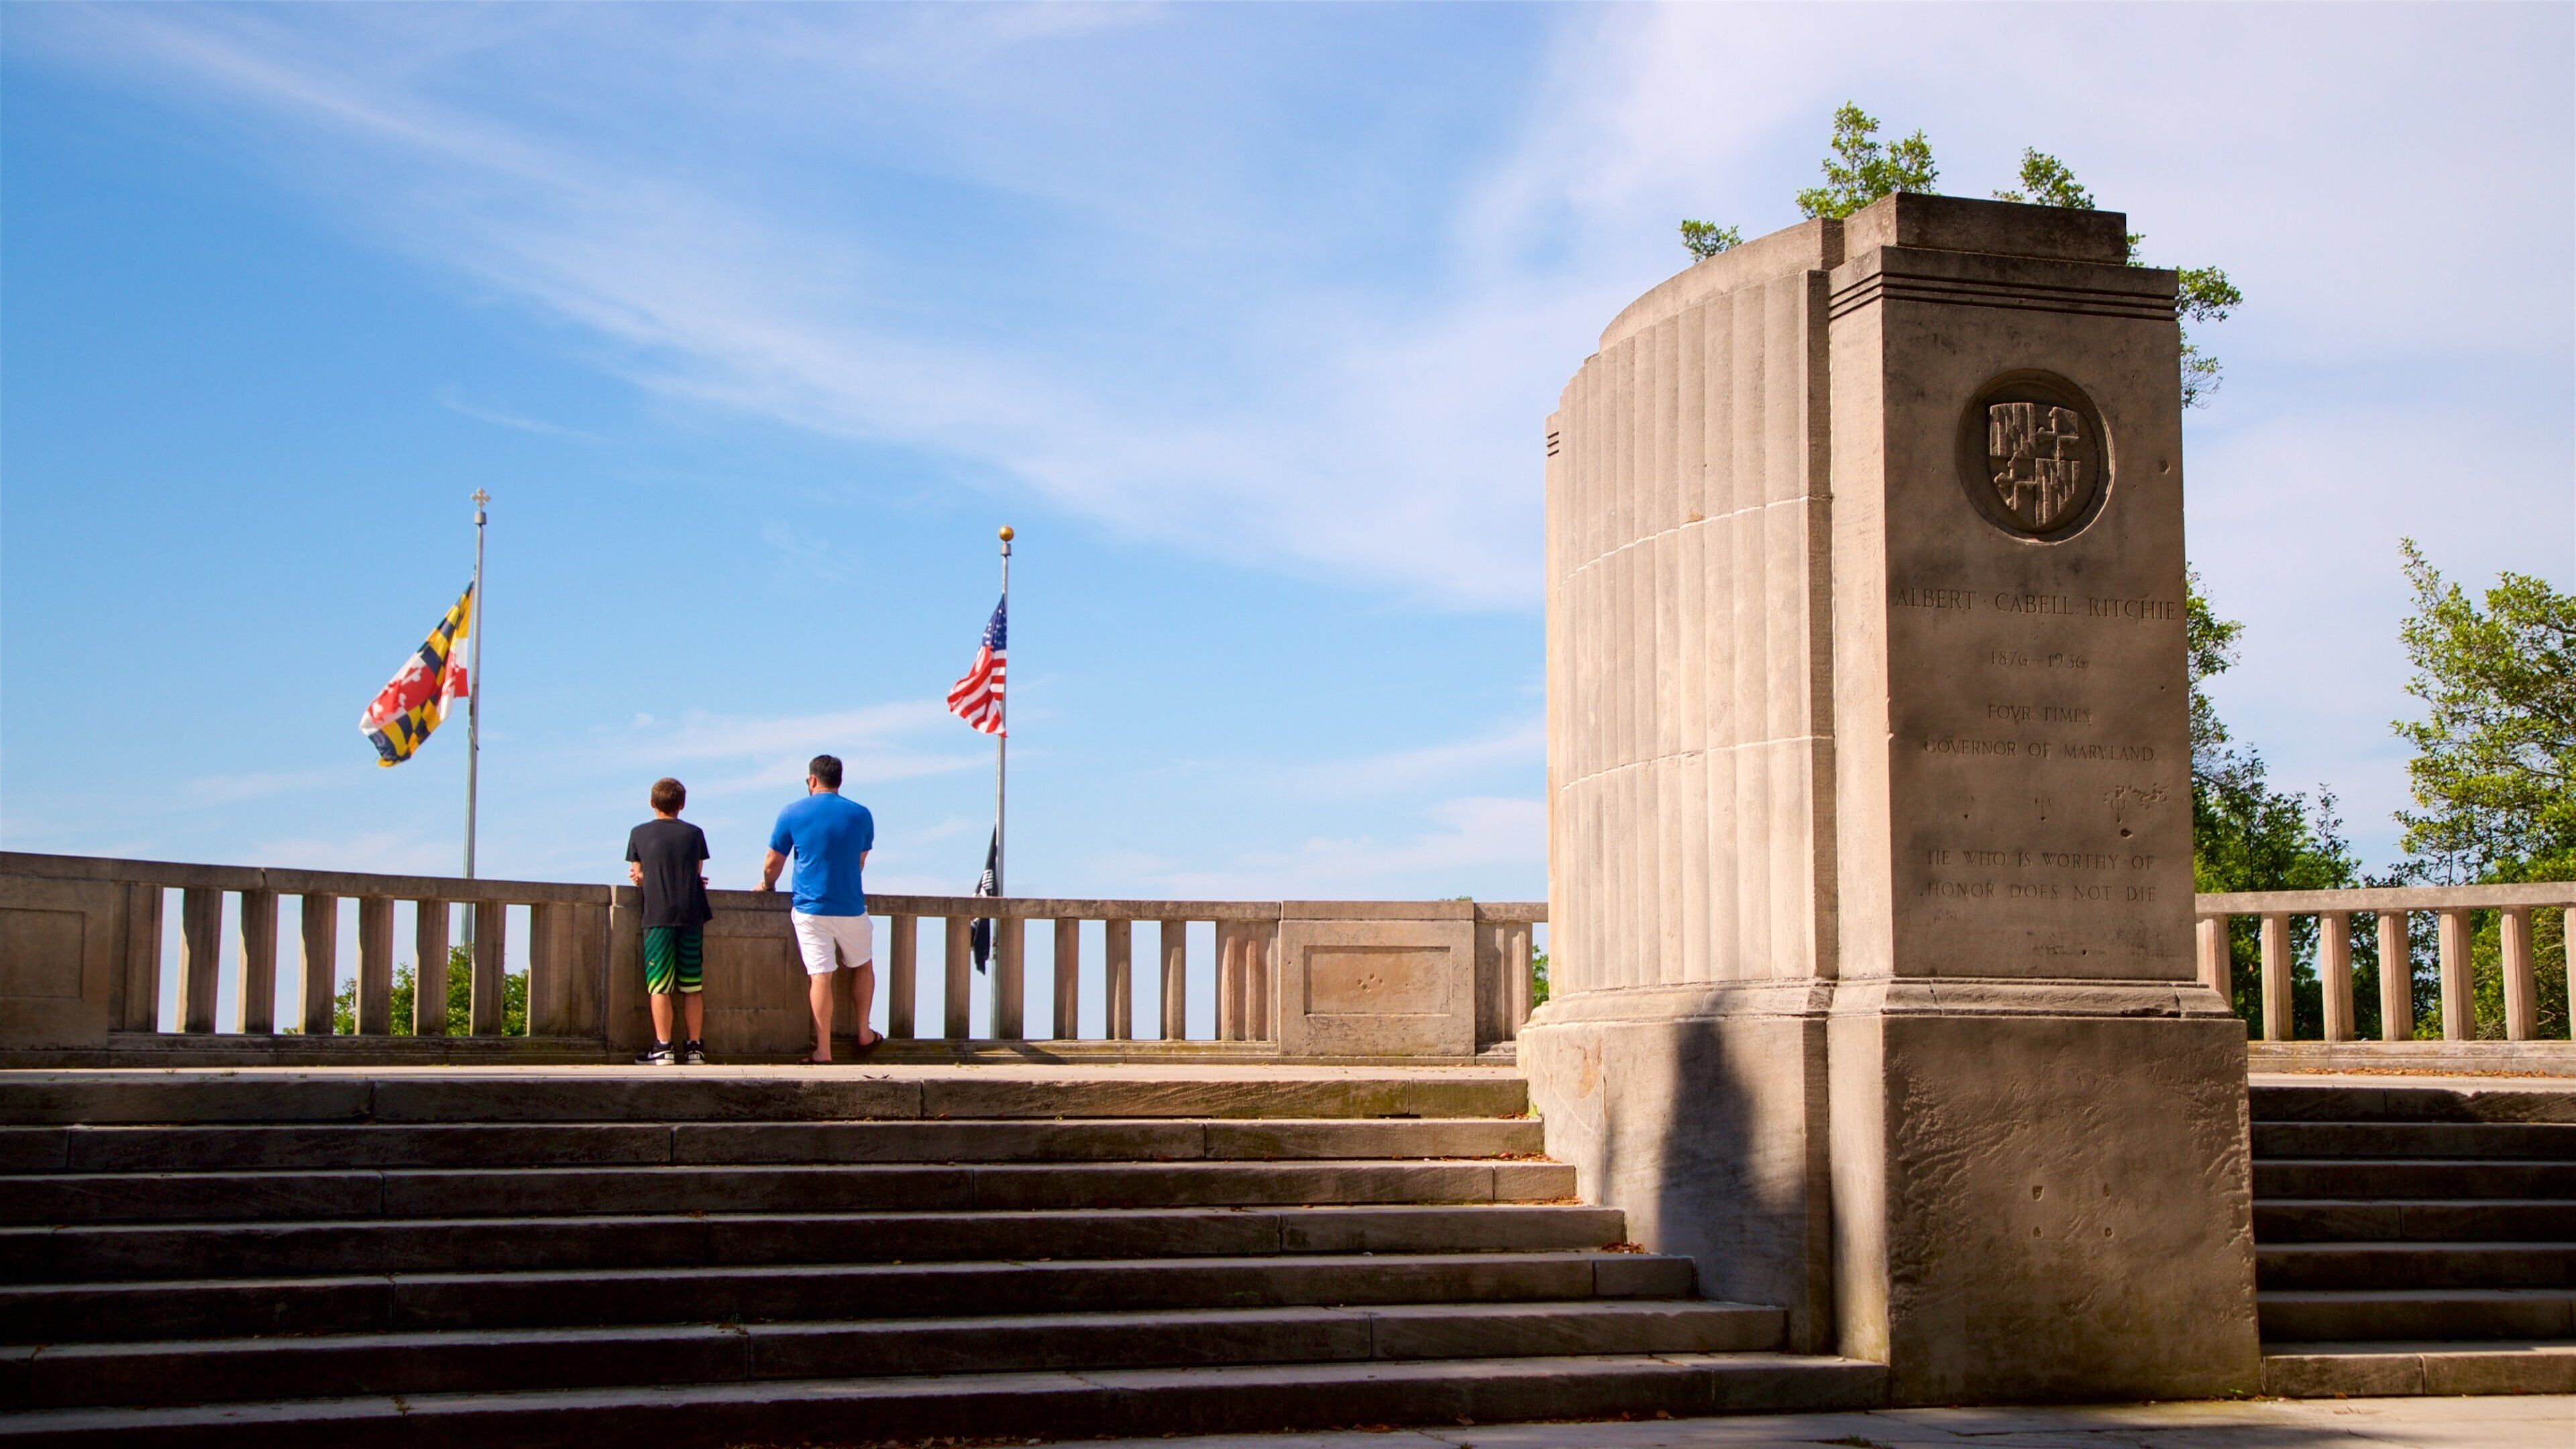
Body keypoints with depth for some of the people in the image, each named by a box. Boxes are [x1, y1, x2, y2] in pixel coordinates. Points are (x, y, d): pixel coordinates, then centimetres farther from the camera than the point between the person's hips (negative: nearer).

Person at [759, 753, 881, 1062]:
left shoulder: (792, 814, -2)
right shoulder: (861, 815, 4)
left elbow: (772, 865, 5)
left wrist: (766, 886, 26)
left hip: (810, 908, -1)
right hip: (851, 908, 2)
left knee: (820, 976, -3)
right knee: (863, 966, 22)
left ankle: (823, 1050, -3)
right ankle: (863, 1034, 26)